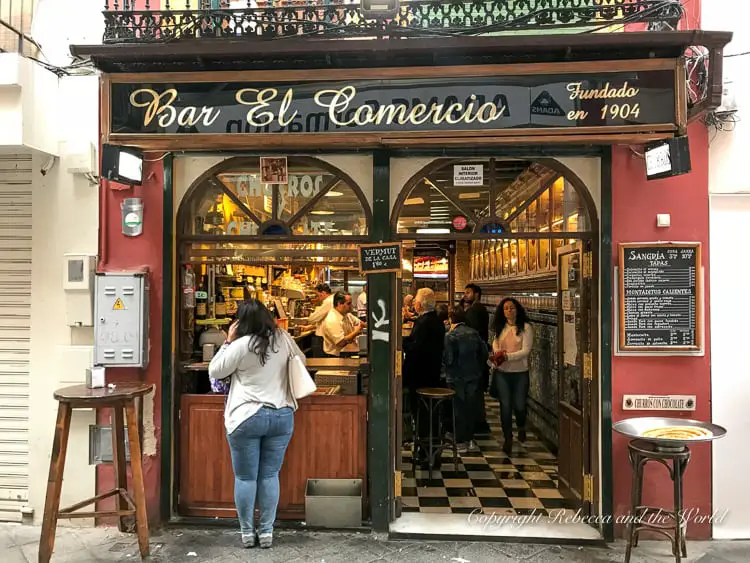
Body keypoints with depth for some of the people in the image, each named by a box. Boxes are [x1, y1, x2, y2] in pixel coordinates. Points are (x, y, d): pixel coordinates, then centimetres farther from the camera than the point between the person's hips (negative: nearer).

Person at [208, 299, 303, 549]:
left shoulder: (241, 344, -11)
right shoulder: (283, 339, 2)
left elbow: (214, 372, 1)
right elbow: (301, 360, 20)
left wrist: (228, 341, 3)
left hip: (247, 417, -4)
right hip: (282, 416, 4)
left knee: (245, 477, 9)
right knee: (270, 475, 12)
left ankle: (247, 532, 19)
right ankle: (266, 532, 18)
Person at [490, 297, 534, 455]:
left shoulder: (526, 327, -6)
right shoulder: (500, 328, 8)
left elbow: (526, 351, -12)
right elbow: (495, 343, 19)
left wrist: (507, 356, -21)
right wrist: (497, 354, -2)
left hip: (520, 372, -3)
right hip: (502, 372, 3)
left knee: (519, 405, 7)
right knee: (505, 405, 2)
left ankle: (521, 427, 40)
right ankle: (508, 438, 16)